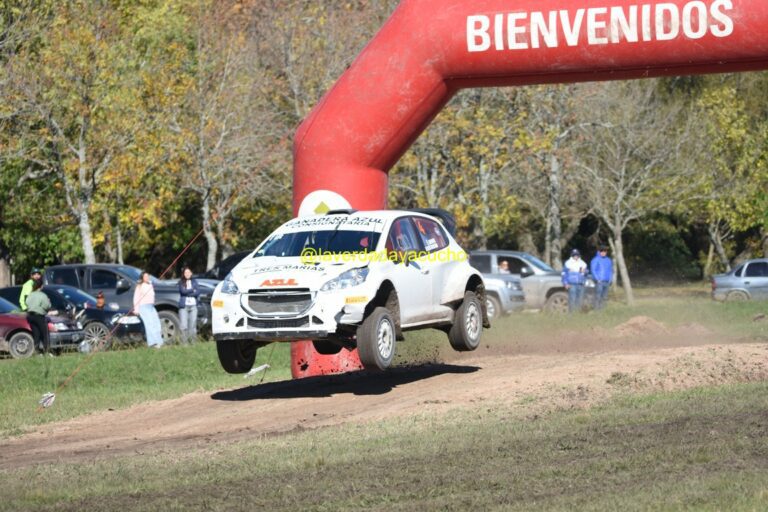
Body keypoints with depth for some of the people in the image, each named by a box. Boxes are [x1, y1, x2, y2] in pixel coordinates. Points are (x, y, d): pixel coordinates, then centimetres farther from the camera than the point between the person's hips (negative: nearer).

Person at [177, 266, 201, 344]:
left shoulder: (194, 281, 14)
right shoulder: (181, 282, 8)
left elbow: (198, 292, 1)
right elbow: (183, 291, -10)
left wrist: (188, 293, -7)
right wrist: (193, 290, -1)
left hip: (193, 305, 2)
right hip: (184, 306, -2)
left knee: (193, 325, -2)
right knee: (184, 325, -9)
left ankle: (192, 341, 2)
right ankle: (184, 342, -8)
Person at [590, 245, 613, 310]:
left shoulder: (609, 260, 15)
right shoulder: (596, 260, -3)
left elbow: (611, 270, 21)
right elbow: (593, 270, -6)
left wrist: (610, 279, 8)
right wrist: (598, 279, -13)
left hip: (607, 282, 6)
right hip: (599, 281, -6)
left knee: (604, 297, 6)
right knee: (598, 296, -10)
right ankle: (597, 309, -10)